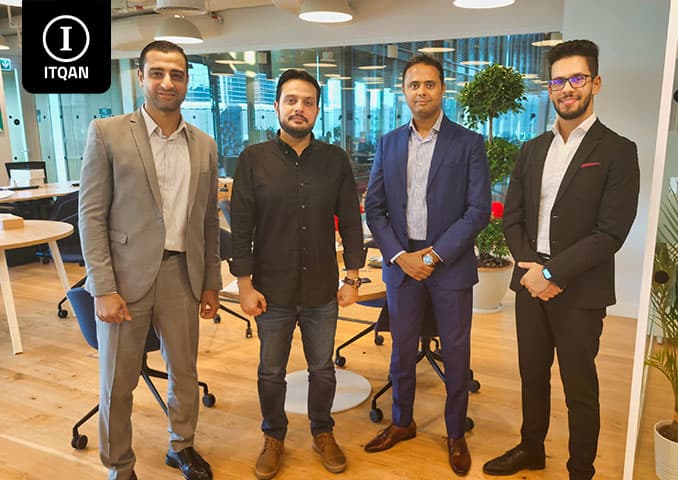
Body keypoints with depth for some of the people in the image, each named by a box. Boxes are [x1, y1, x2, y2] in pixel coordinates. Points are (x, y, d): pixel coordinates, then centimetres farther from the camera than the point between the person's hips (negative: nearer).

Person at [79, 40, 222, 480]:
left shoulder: (204, 145, 8)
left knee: (185, 371, 16)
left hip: (182, 275, 4)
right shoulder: (107, 133, -4)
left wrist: (211, 282, 11)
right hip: (126, 277, -3)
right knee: (118, 381, 9)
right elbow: (92, 216, -6)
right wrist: (104, 289, -11)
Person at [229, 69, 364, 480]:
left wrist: (352, 278, 1)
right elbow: (241, 226, -4)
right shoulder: (253, 159, -4)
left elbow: (350, 222, 2)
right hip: (272, 290, -1)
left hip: (322, 290, 1)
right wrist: (245, 284, -6)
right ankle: (274, 437, 37)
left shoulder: (336, 159, -1)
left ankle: (323, 433, 39)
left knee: (323, 368, 16)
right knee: (271, 372, 14)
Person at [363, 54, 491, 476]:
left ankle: (456, 434, 28)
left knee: (456, 353, 8)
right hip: (401, 262, 3)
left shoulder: (469, 143, -3)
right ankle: (403, 422, 35)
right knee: (402, 349, 15)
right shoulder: (389, 144, 7)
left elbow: (479, 210, -8)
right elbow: (375, 206, 5)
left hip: (451, 265, -2)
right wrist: (400, 255, -8)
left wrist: (433, 255, -13)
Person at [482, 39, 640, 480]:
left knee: (579, 388, 8)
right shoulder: (533, 149, 9)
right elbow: (512, 217, 8)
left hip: (580, 291, -5)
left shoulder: (617, 151, -7)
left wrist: (552, 272, -17)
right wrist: (528, 266, -8)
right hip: (530, 281, 5)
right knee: (532, 375, 18)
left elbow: (610, 233, -14)